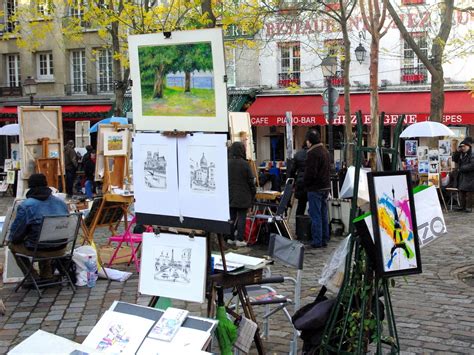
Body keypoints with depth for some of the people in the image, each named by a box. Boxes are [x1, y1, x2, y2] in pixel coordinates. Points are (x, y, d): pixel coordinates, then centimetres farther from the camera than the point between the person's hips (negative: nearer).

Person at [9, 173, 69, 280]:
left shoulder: (25, 206, -14)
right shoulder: (61, 203, 3)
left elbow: (16, 232, -7)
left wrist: (13, 239, 16)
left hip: (37, 250, -5)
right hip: (60, 250, 5)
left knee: (13, 245, 23)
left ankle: (32, 277, 17)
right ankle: (46, 273, 31)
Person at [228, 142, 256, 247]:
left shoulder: (227, 163, -4)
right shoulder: (244, 164, -12)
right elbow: (251, 180, -7)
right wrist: (253, 192, 7)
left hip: (230, 196, 3)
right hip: (243, 197, -3)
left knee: (231, 217, 12)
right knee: (242, 217, 2)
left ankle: (231, 238, 18)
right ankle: (239, 239, 1)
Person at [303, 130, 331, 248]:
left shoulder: (313, 153, -18)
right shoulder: (325, 151, 13)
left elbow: (310, 172, -21)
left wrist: (305, 183, -5)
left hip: (315, 188, -9)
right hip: (325, 187, 9)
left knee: (315, 215, -3)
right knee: (323, 215, 14)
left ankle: (317, 241, -1)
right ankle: (325, 239, 19)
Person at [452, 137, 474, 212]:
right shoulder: (461, 154, 12)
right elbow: (454, 159, 14)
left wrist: (462, 168, -16)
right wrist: (457, 151, 0)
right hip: (462, 176, 8)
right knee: (461, 192, 11)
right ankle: (462, 206, 18)